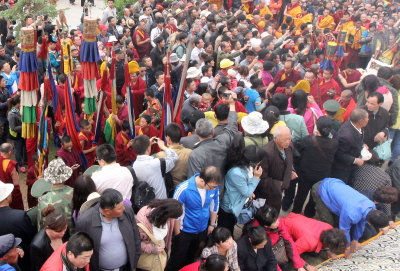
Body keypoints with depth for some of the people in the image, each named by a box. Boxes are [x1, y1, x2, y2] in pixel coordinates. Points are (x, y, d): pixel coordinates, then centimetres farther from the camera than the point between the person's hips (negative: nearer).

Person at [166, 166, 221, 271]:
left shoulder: (213, 186, -18)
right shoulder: (183, 189, -32)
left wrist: (212, 224, 11)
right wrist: (178, 234, -9)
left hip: (203, 230, 4)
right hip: (185, 232, -4)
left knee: (190, 258, 26)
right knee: (177, 262, 13)